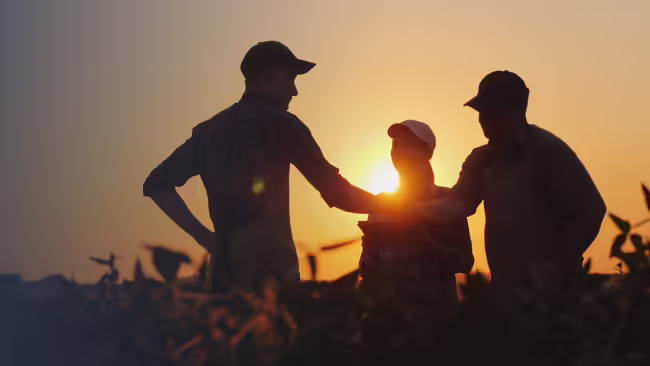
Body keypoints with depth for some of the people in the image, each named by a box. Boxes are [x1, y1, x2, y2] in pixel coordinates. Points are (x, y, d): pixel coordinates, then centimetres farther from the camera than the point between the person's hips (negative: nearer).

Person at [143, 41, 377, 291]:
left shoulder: (209, 130, 12)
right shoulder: (279, 124, -5)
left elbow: (157, 184, 14)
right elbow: (336, 192, -5)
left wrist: (204, 236, 11)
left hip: (225, 268, 6)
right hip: (269, 268, -6)